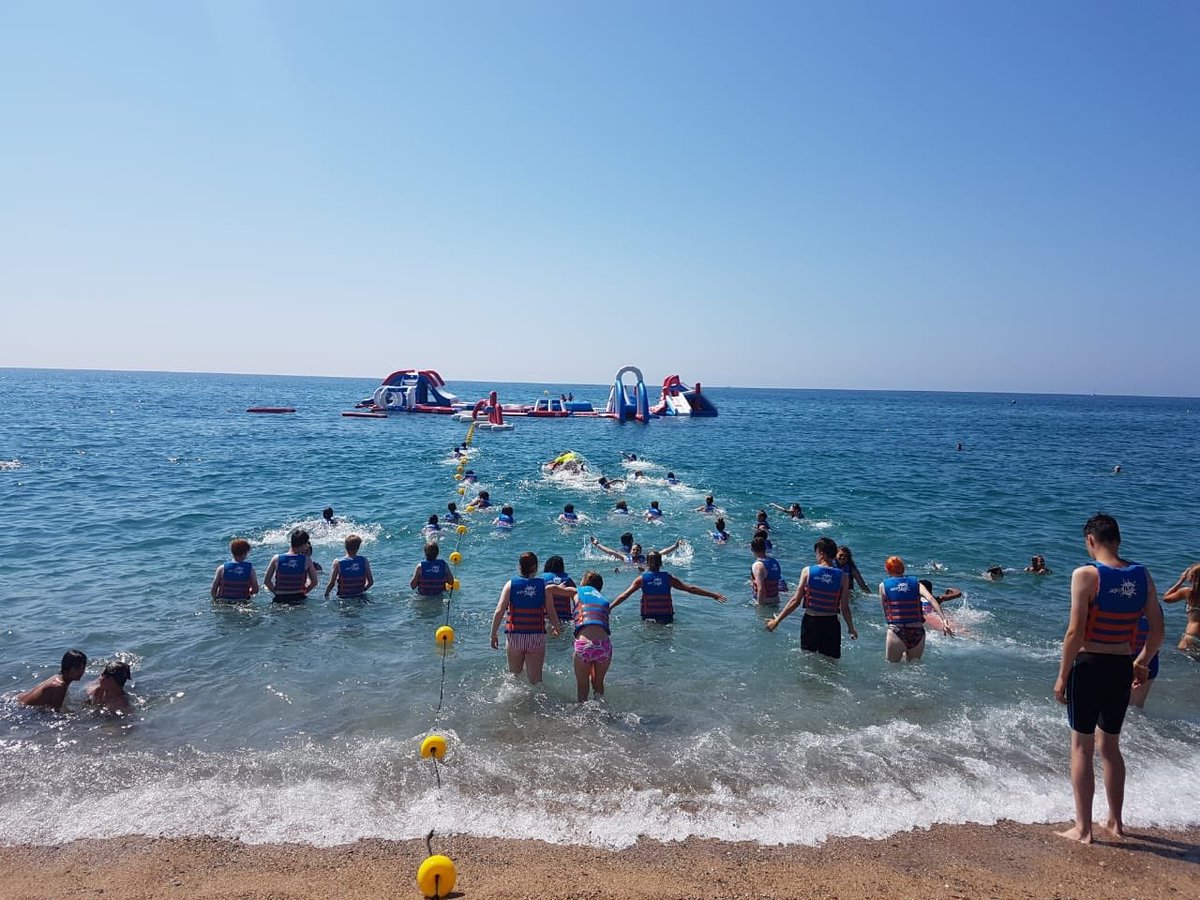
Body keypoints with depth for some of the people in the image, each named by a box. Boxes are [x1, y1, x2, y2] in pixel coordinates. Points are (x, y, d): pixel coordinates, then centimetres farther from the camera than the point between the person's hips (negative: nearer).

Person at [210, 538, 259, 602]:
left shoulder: (222, 568, -11)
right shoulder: (250, 569, -11)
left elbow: (213, 591, -8)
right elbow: (255, 590, -5)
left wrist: (215, 599, 12)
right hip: (243, 603, 0)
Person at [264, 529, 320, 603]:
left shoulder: (276, 559, -8)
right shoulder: (306, 560, -10)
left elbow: (266, 581, -3)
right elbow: (314, 582, -7)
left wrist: (276, 592, 9)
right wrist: (304, 592, 7)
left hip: (279, 599, 1)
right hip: (299, 599, -1)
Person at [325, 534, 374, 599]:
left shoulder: (338, 563, -13)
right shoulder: (364, 561, -8)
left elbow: (331, 583, -12)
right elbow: (370, 582, -4)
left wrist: (326, 595, 4)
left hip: (343, 598, -2)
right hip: (360, 596, 2)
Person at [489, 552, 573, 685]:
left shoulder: (511, 584, -1)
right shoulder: (544, 586, -2)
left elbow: (499, 611, -8)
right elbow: (552, 614, -3)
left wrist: (494, 634, -1)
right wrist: (555, 627, 16)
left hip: (515, 636, 1)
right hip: (537, 637, 0)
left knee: (515, 675, 19)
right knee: (535, 680, 8)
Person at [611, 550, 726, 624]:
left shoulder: (642, 579, 0)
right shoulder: (669, 578, 1)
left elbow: (625, 595, -5)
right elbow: (690, 589, 4)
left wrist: (609, 607, -3)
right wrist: (713, 595, 9)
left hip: (648, 617, 0)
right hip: (667, 617, 1)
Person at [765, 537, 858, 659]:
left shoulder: (807, 571, -8)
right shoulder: (843, 576, -7)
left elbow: (795, 601, -9)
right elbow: (844, 607, -4)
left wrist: (777, 620, -1)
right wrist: (851, 628, 12)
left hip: (810, 622, 0)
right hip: (830, 624, 0)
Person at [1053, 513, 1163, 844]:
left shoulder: (1086, 575, -15)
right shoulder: (1141, 576, 1)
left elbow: (1075, 632, -17)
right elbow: (1157, 630, 7)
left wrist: (1062, 676, -8)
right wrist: (1142, 663, 23)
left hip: (1089, 666, -5)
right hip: (1122, 668, 6)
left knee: (1082, 747, 6)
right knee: (1110, 746, 21)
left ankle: (1083, 828, 11)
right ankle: (1115, 821, 32)